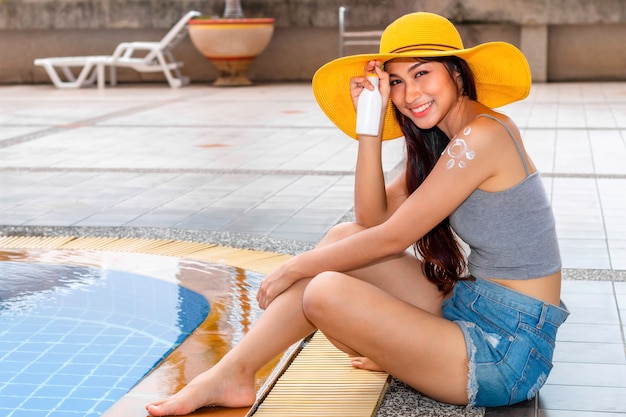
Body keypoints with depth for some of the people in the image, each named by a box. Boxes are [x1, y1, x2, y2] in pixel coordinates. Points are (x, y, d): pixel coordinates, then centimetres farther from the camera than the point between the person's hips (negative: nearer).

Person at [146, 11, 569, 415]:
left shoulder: (482, 135, -19)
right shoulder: (443, 140, 10)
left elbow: (392, 238, -17)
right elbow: (372, 217, 5)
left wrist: (298, 267, -6)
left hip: (507, 352, -9)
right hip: (471, 308, 10)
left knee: (326, 292, -23)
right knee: (343, 239, 5)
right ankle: (232, 374, 7)